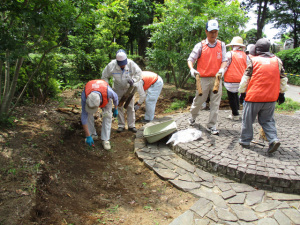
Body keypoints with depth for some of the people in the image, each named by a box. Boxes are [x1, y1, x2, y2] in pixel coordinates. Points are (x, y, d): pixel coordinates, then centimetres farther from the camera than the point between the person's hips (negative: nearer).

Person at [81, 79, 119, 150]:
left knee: (107, 115, -15)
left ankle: (105, 139, -8)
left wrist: (115, 109, -1)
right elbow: (84, 117, -35)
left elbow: (115, 97, -19)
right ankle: (92, 134, 6)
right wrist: (88, 136, -33)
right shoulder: (84, 96, -41)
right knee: (88, 114, -15)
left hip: (105, 97, -1)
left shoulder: (108, 92, -46)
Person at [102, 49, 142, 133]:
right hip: (118, 89, 0)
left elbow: (139, 73, -13)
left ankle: (131, 125, 13)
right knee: (119, 107, 5)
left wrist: (133, 80, -31)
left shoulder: (131, 64, -24)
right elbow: (104, 77, -9)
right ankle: (121, 125, 16)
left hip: (129, 88, 0)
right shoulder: (111, 65, -22)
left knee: (130, 107, 4)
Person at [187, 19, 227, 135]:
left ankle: (211, 126, 14)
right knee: (198, 100, 7)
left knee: (215, 103, 3)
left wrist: (222, 69, -16)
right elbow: (190, 59, -1)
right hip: (203, 79, -2)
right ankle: (192, 117, 35)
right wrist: (192, 69, -21)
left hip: (216, 79, 2)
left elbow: (224, 60, 5)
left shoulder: (221, 45, 8)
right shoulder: (200, 45, 0)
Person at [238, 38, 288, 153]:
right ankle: (273, 139, -1)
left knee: (248, 120, 8)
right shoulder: (277, 60, 8)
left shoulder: (253, 60, -3)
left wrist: (242, 92, 6)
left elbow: (245, 78, -3)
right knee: (268, 120, 16)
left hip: (254, 96, -4)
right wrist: (281, 93, 21)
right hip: (271, 97, 4)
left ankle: (245, 141, 16)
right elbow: (283, 79, 12)